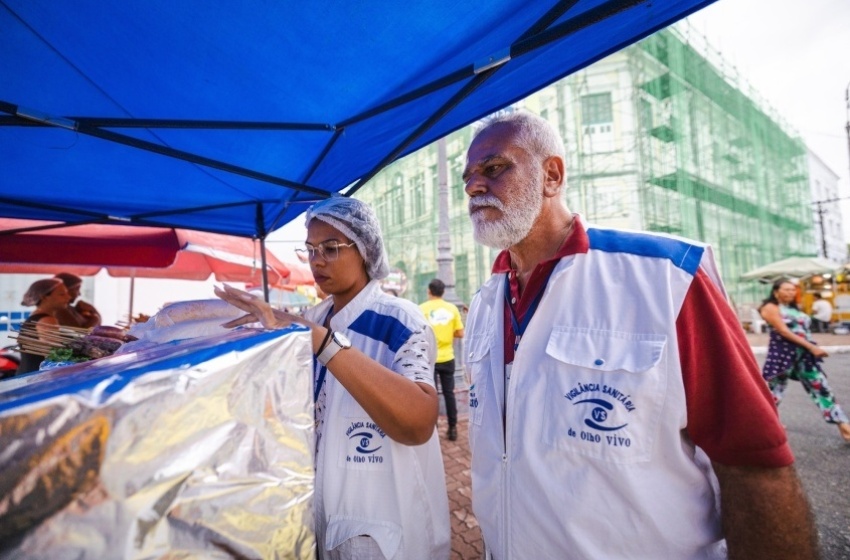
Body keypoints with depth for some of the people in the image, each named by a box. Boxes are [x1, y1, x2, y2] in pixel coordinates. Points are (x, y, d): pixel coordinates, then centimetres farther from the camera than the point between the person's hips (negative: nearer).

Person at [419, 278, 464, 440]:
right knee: (449, 393, 13)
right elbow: (460, 334, 0)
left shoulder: (422, 308, -7)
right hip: (447, 358, 3)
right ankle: (452, 429, 20)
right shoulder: (452, 308, 0)